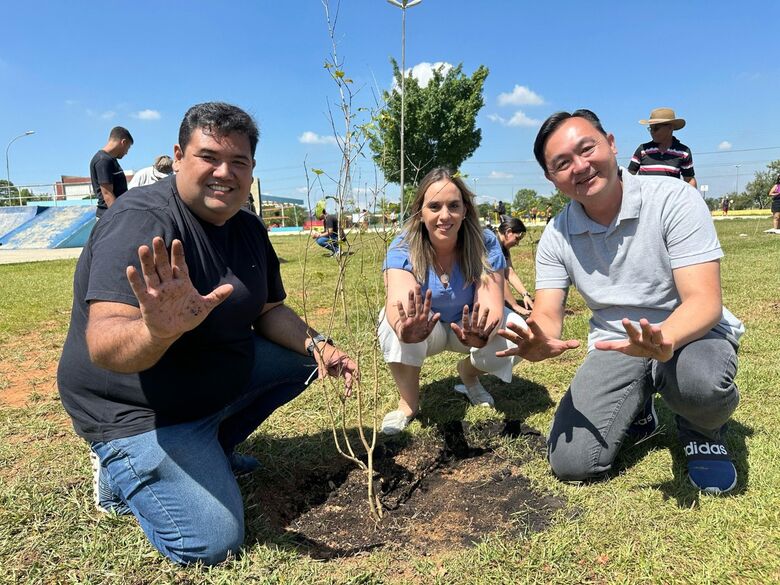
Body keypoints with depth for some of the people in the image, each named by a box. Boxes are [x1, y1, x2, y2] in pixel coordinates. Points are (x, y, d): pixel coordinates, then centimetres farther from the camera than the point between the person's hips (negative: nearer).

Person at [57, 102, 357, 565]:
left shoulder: (248, 229, 0)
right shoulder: (142, 221, -26)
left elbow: (270, 311, 5)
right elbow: (102, 347, -35)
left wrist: (316, 345, -15)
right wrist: (159, 330, -57)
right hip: (138, 411, -8)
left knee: (302, 355, 10)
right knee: (211, 544, -15)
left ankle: (210, 448, 18)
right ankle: (123, 473, 12)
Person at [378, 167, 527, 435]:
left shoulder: (485, 244, -21)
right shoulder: (403, 249, -24)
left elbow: (491, 302, -32)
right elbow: (398, 299, -41)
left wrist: (481, 334, -56)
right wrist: (404, 329, -65)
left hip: (467, 325, 2)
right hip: (423, 331, -1)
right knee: (394, 321, -34)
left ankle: (467, 372, 7)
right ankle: (408, 401, -9)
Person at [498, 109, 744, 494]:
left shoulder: (674, 198, -16)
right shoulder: (556, 236, -5)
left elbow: (704, 301, -23)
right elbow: (547, 315, -9)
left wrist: (664, 340, -46)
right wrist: (540, 342, -35)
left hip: (690, 334, -2)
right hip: (617, 347, 3)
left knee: (700, 381, -40)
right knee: (570, 463, -12)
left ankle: (704, 435, 0)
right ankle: (637, 409, 19)